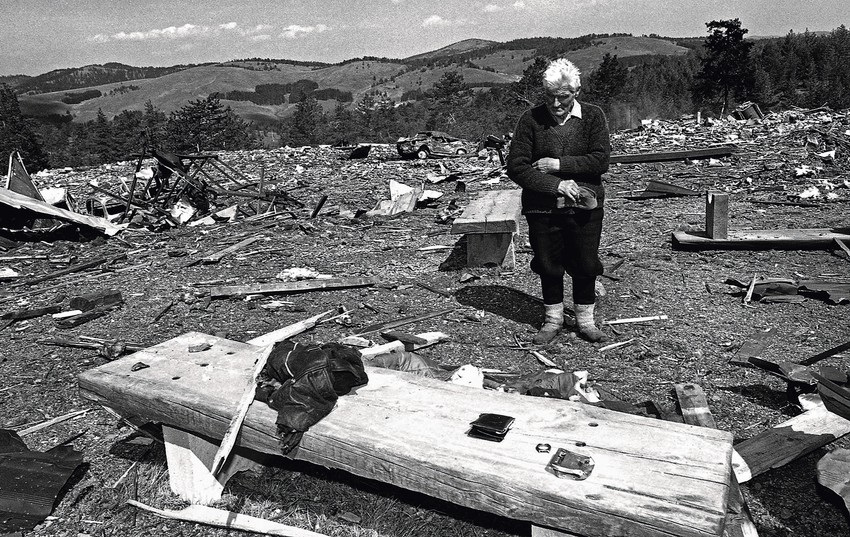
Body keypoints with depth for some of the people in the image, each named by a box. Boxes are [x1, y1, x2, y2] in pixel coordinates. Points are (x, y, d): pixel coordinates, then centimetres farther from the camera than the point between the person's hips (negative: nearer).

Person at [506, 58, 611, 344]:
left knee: (586, 266, 8)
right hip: (542, 207, 0)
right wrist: (556, 185, -17)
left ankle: (585, 320, 28)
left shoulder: (593, 116, -1)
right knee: (548, 265, 11)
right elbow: (515, 167, -10)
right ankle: (553, 319, 31)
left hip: (585, 206, 0)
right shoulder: (531, 119, -4)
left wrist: (559, 164, -17)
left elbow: (600, 160, -10)